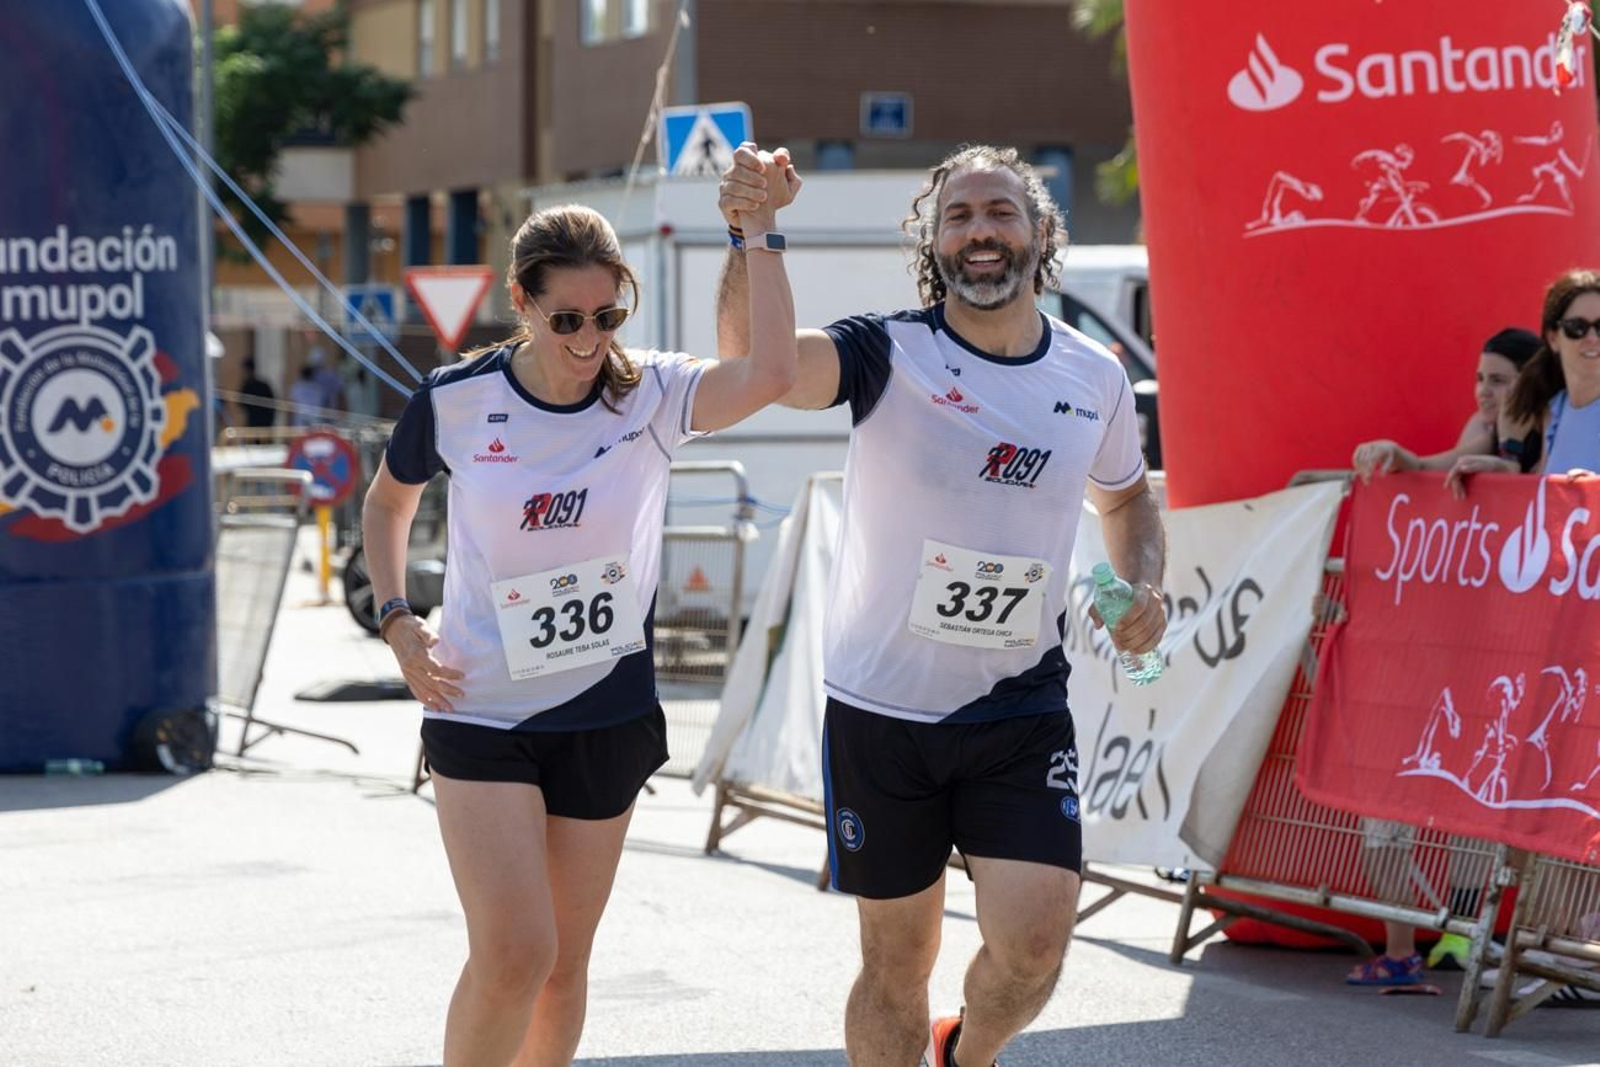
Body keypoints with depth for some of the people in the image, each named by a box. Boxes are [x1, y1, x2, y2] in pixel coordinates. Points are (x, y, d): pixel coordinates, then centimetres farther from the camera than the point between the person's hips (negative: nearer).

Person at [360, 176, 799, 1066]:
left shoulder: (650, 395, -9)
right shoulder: (455, 402, -9)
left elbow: (769, 375, -30)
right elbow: (389, 501, 12)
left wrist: (761, 230, -30)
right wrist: (397, 620, 0)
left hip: (607, 716, 2)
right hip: (481, 715, -2)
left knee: (564, 964, 10)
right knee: (511, 952, -15)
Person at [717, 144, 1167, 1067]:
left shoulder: (1097, 378, 2)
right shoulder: (892, 354, -11)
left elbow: (1125, 497, 22)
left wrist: (1145, 586, 2)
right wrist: (751, 235, -47)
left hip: (1023, 712, 2)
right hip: (883, 711, -2)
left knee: (1034, 941, -12)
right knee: (898, 963, 7)